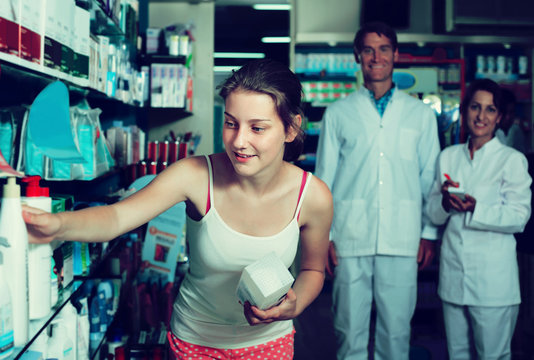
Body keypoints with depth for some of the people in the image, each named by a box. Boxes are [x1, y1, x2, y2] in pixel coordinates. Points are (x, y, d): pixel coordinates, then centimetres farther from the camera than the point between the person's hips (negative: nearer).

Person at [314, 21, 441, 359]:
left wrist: (430, 233, 6)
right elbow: (324, 178, 8)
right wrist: (323, 235, 3)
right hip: (350, 239, 0)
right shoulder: (338, 113, 7)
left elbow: (431, 177, 11)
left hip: (402, 241, 1)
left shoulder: (421, 113, 10)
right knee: (350, 328, 5)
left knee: (397, 329, 5)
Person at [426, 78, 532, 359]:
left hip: (493, 277, -4)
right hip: (453, 271, 4)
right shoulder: (448, 157, 12)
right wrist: (445, 202, -12)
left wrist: (476, 208, -23)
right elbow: (432, 213, 10)